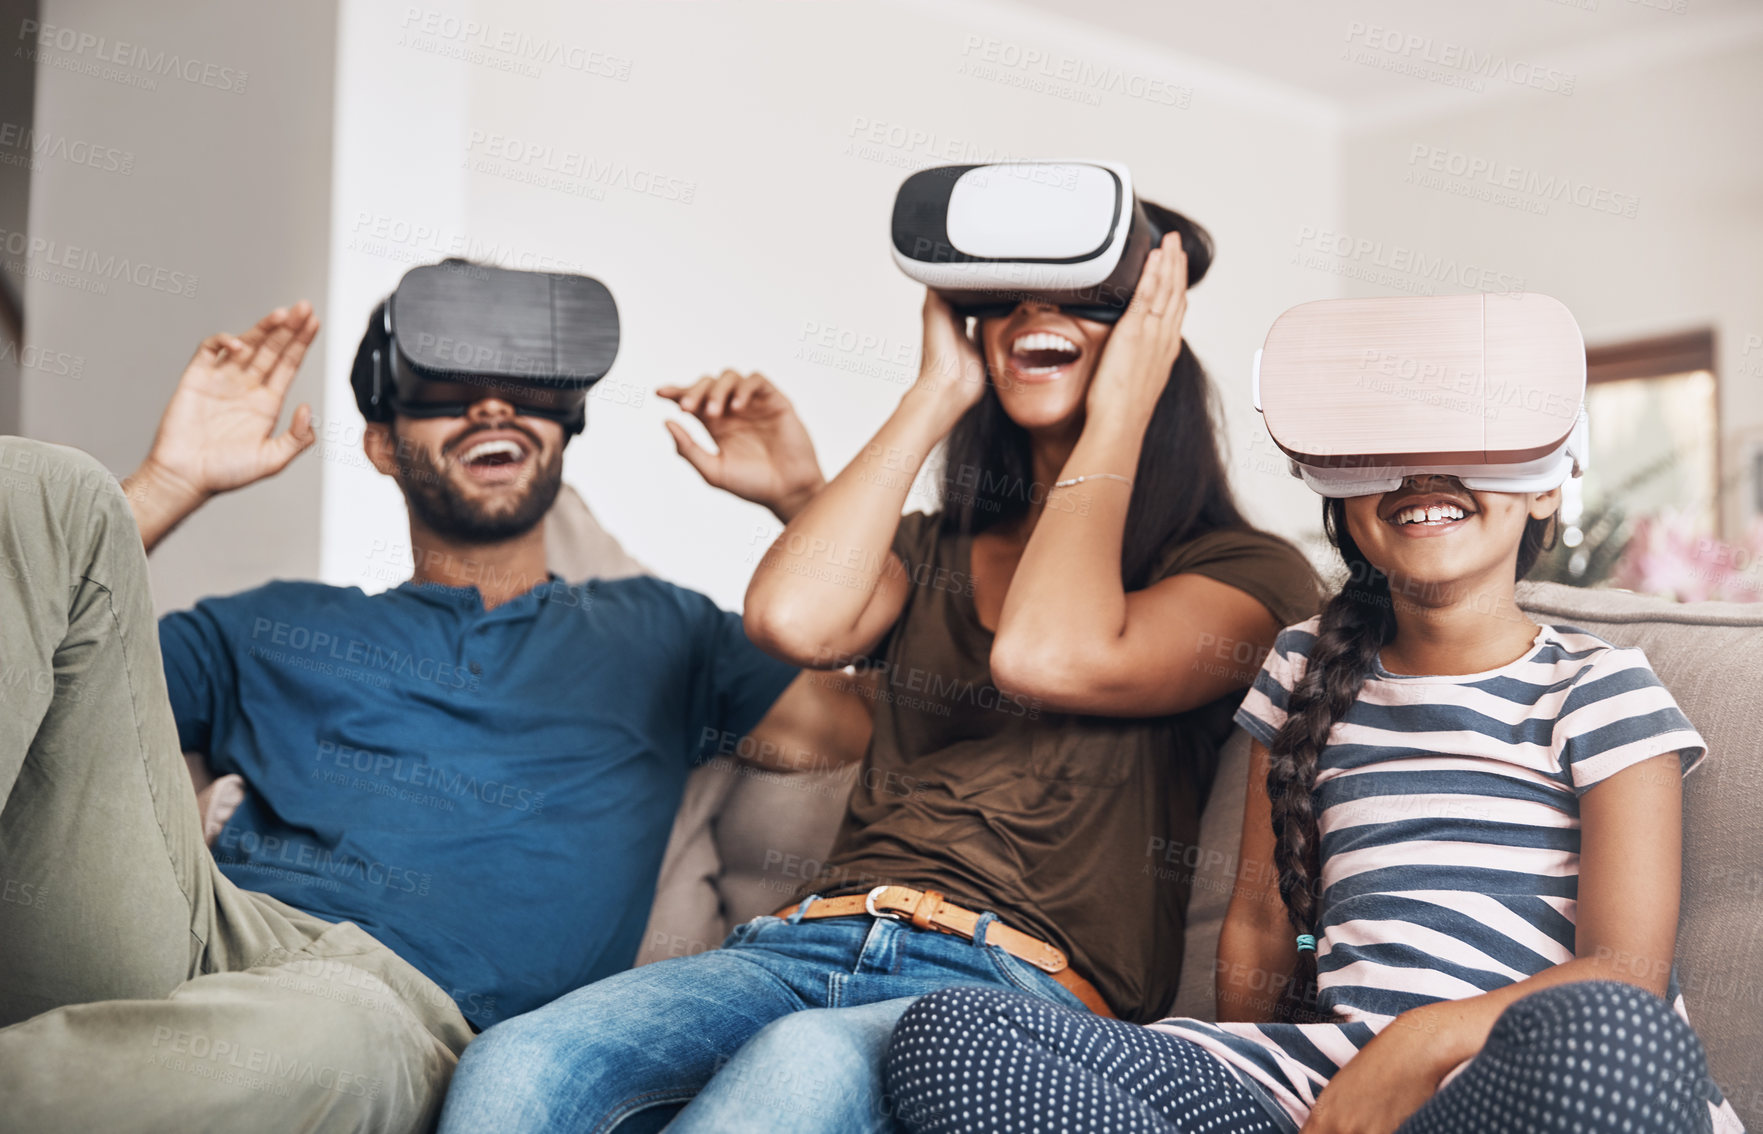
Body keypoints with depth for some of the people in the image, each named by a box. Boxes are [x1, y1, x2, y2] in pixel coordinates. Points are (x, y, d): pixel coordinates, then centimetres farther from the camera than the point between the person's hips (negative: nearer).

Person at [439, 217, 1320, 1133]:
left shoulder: (1244, 573, 11)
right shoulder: (929, 553, 24)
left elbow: (1049, 656, -10)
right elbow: (792, 619, 0)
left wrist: (1116, 417, 4)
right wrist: (937, 393, 12)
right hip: (805, 943, 4)